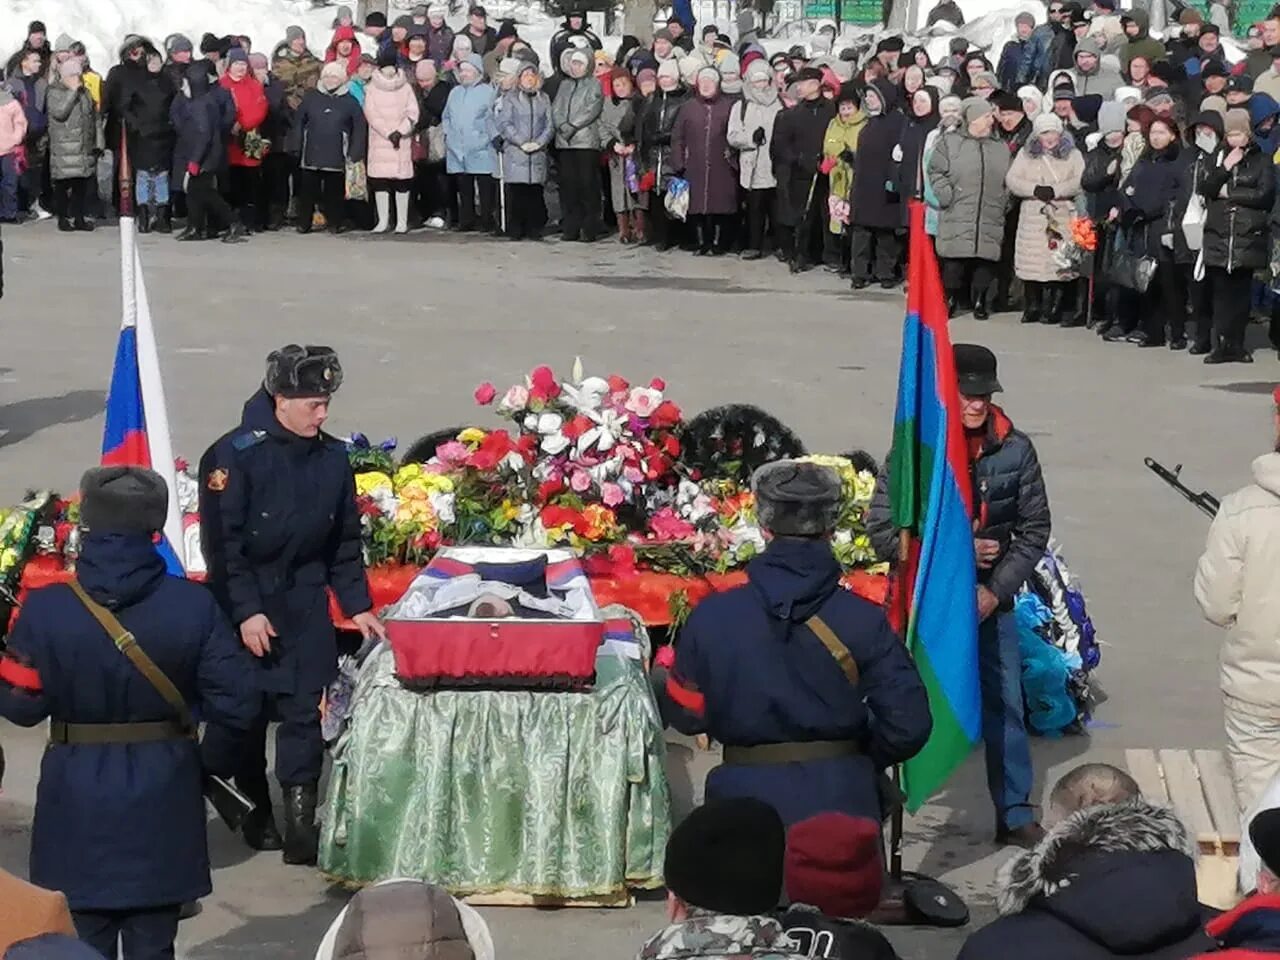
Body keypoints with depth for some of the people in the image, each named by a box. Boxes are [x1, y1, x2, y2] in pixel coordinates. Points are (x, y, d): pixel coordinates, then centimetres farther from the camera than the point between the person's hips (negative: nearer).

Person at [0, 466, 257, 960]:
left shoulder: (46, 608, -11)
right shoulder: (193, 604, -9)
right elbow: (233, 701, -9)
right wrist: (213, 762, 8)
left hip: (77, 796, -1)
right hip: (163, 792, 1)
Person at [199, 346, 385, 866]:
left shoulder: (331, 458, 2)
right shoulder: (233, 455, -14)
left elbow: (345, 541, 11)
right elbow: (221, 542, -15)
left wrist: (357, 604, 4)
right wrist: (246, 610, -19)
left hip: (306, 601, 4)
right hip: (245, 604, -4)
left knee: (305, 709, -2)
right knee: (246, 711, 7)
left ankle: (301, 818, -1)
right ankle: (255, 809, 22)